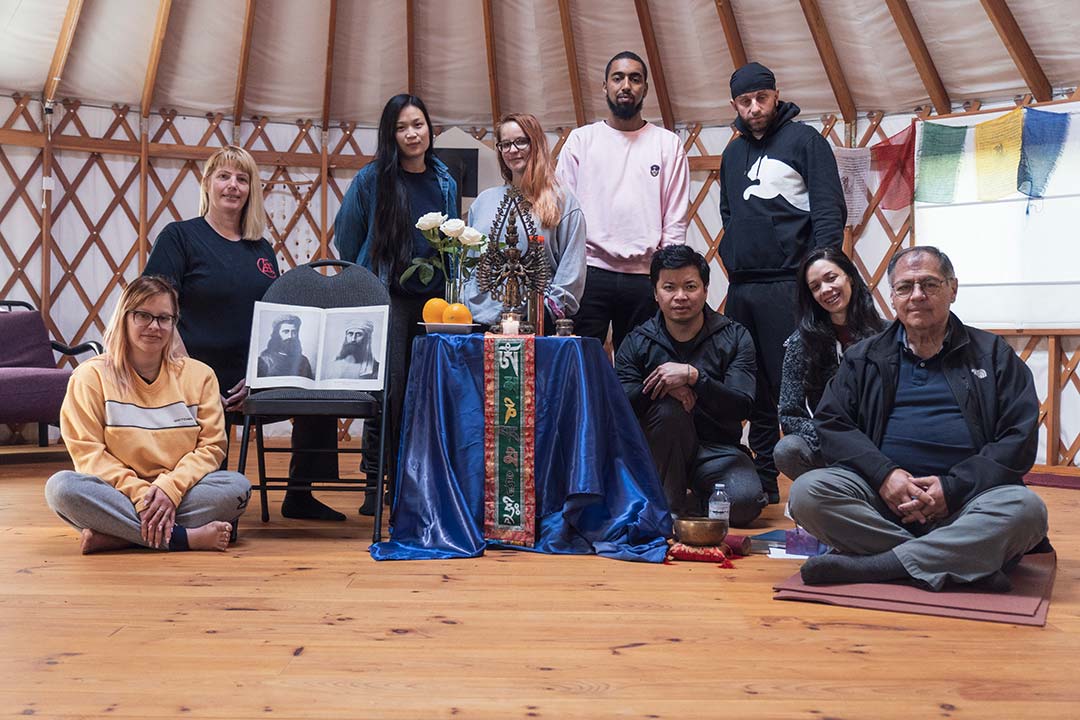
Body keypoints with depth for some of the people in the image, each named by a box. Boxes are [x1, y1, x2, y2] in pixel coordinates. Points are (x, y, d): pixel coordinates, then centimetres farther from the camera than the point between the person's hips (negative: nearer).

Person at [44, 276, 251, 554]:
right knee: (61, 487, -30)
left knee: (238, 486, -26)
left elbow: (211, 445, 1)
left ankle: (114, 537, -26)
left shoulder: (199, 375, 8)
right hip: (118, 493, -1)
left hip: (178, 492, 1)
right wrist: (139, 492, -18)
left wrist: (170, 488, -16)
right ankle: (186, 537, -31)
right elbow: (87, 451, -4)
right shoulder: (91, 375, 4)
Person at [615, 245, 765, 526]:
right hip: (661, 451, 0)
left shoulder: (734, 337, -1)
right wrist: (660, 385, -29)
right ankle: (672, 505, -14)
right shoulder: (637, 342, 0)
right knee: (667, 406, -32)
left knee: (745, 502, -29)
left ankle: (697, 501, 8)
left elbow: (742, 406, -14)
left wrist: (692, 375, -28)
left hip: (717, 449, 0)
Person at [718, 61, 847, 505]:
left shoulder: (804, 140, 1)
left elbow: (830, 211, -7)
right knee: (755, 392, 10)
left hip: (787, 288, -6)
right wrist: (733, 258, 11)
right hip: (741, 289, 6)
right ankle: (764, 482, 19)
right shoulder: (734, 152, 20)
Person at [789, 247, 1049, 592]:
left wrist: (952, 488, -11)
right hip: (881, 492, 1)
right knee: (807, 492, -27)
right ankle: (964, 563, -26)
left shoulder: (993, 355, 13)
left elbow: (1020, 438, 4)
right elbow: (831, 422, 7)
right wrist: (883, 474, -11)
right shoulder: (863, 357, 17)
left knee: (1026, 509, -31)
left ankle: (870, 566, -30)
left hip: (963, 499, -1)